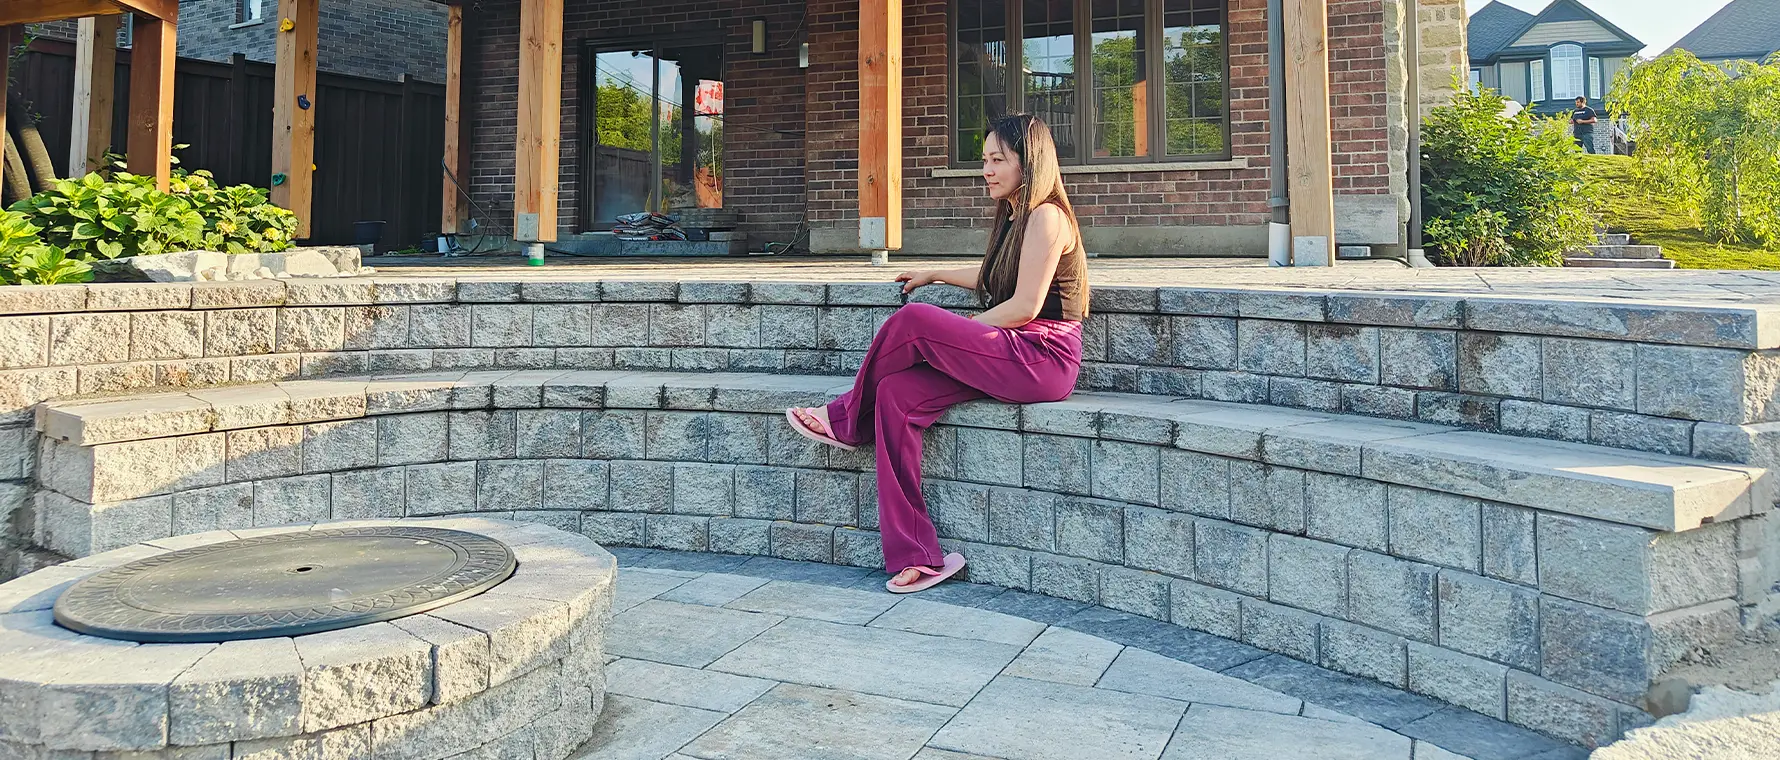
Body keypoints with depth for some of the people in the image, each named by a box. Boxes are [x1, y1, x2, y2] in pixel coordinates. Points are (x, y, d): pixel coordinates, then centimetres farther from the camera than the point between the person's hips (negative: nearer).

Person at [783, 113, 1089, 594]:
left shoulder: (1045, 216, -8)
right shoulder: (1015, 216, 21)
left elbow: (1026, 305, -15)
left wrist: (953, 335, -8)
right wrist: (935, 275, 43)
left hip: (1043, 356, -9)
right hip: (1008, 358, 9)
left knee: (913, 322, -23)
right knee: (898, 393, -11)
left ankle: (847, 421, 4)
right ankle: (916, 556, -13)